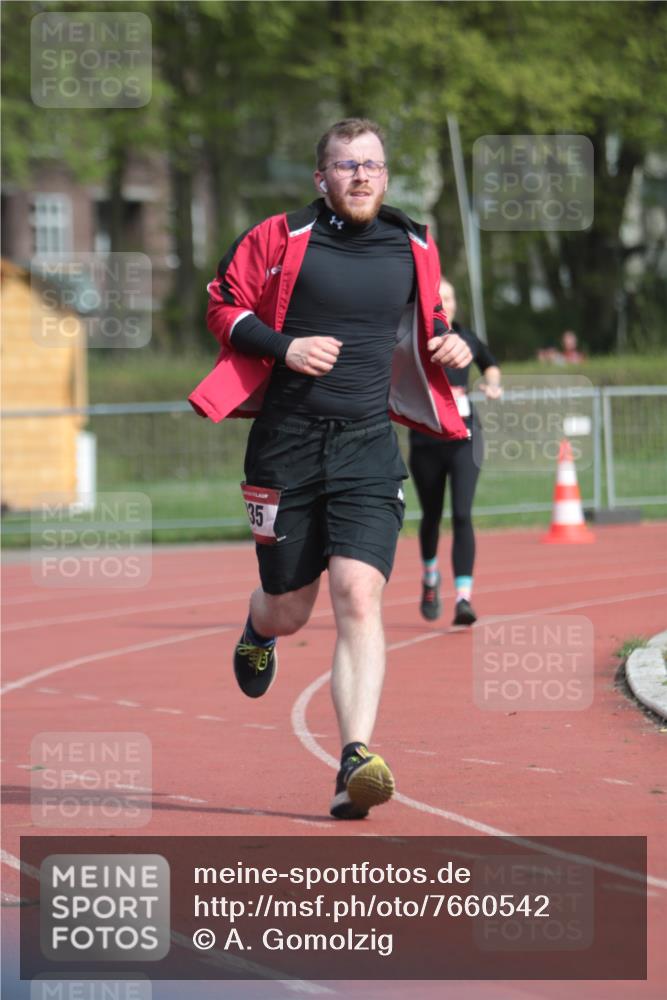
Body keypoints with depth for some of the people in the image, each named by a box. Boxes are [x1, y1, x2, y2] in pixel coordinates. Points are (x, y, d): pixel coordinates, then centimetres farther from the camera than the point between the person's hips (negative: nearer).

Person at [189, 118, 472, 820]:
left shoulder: (413, 249, 9)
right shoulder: (281, 239, -2)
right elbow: (223, 305, 3)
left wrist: (446, 345, 3)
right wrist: (284, 346, -12)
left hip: (368, 446, 1)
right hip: (287, 443, -1)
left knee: (359, 597, -17)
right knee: (289, 611, 9)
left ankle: (356, 762, -23)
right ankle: (258, 625, 49)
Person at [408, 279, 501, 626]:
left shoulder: (466, 339, 5)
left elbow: (491, 364, 25)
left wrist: (493, 383, 6)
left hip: (463, 440, 0)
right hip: (425, 444, 0)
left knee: (462, 515, -14)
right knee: (431, 516, 14)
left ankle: (463, 598, -19)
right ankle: (430, 580, 43)